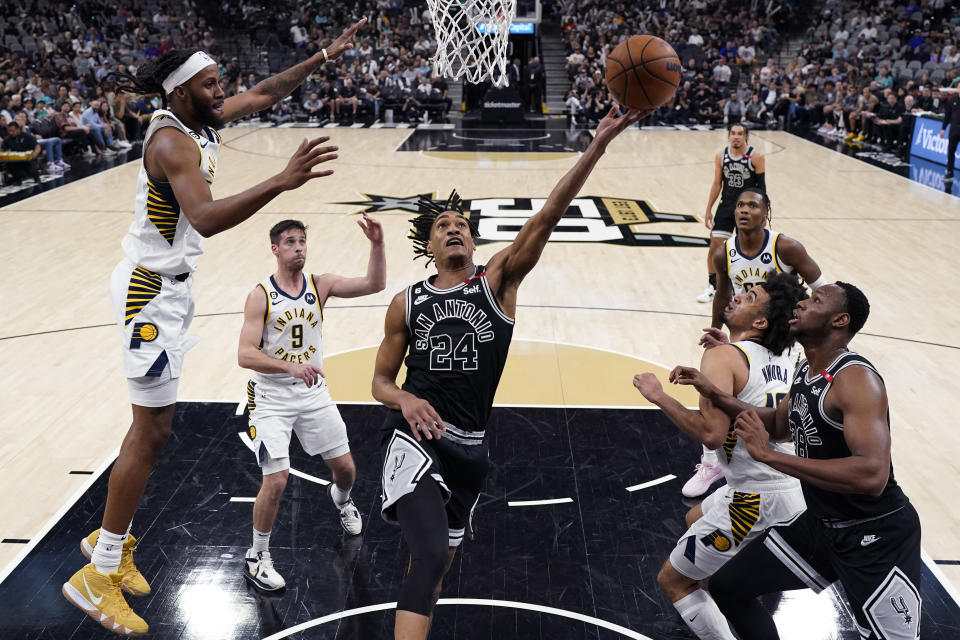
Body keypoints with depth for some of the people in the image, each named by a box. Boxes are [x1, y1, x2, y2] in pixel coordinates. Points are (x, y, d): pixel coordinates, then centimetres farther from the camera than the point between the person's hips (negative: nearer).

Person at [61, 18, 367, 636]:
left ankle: (111, 537, 32)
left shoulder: (201, 121, 4)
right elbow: (205, 218, -41)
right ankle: (97, 575, 7)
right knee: (153, 431, -6)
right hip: (150, 290, -10)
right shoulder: (172, 141, -23)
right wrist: (281, 181, -49)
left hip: (170, 286, 10)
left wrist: (325, 56, 13)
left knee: (157, 419, 16)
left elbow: (264, 93, 18)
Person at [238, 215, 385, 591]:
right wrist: (291, 366, -36)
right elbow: (245, 355, -22)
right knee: (276, 482, -10)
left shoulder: (320, 285, -3)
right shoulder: (260, 296, -14)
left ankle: (341, 500, 50)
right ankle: (256, 558, 12)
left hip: (313, 393, 4)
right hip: (272, 397, -4)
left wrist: (377, 245, -29)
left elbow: (374, 284, -14)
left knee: (345, 468, 12)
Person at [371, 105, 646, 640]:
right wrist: (405, 400, -15)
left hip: (470, 449, 2)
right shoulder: (407, 303, 5)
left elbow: (546, 218, -12)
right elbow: (381, 380, 10)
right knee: (432, 556, -24)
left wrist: (600, 143, -24)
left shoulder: (498, 279, 2)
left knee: (437, 561, 18)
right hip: (416, 438, -2)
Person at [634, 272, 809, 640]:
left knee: (673, 581, 7)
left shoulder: (723, 357, -17)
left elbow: (711, 434, -30)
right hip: (796, 489, 9)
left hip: (758, 500, -9)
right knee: (695, 519, 33)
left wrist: (660, 396, -17)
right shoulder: (790, 355, 5)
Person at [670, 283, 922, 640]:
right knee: (727, 587, 9)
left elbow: (872, 475, -37)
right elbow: (780, 425, 19)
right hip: (821, 523, 8)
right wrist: (715, 395, 4)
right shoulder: (806, 370, 3)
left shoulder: (856, 379, -25)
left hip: (877, 535, -8)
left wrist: (766, 454, -34)